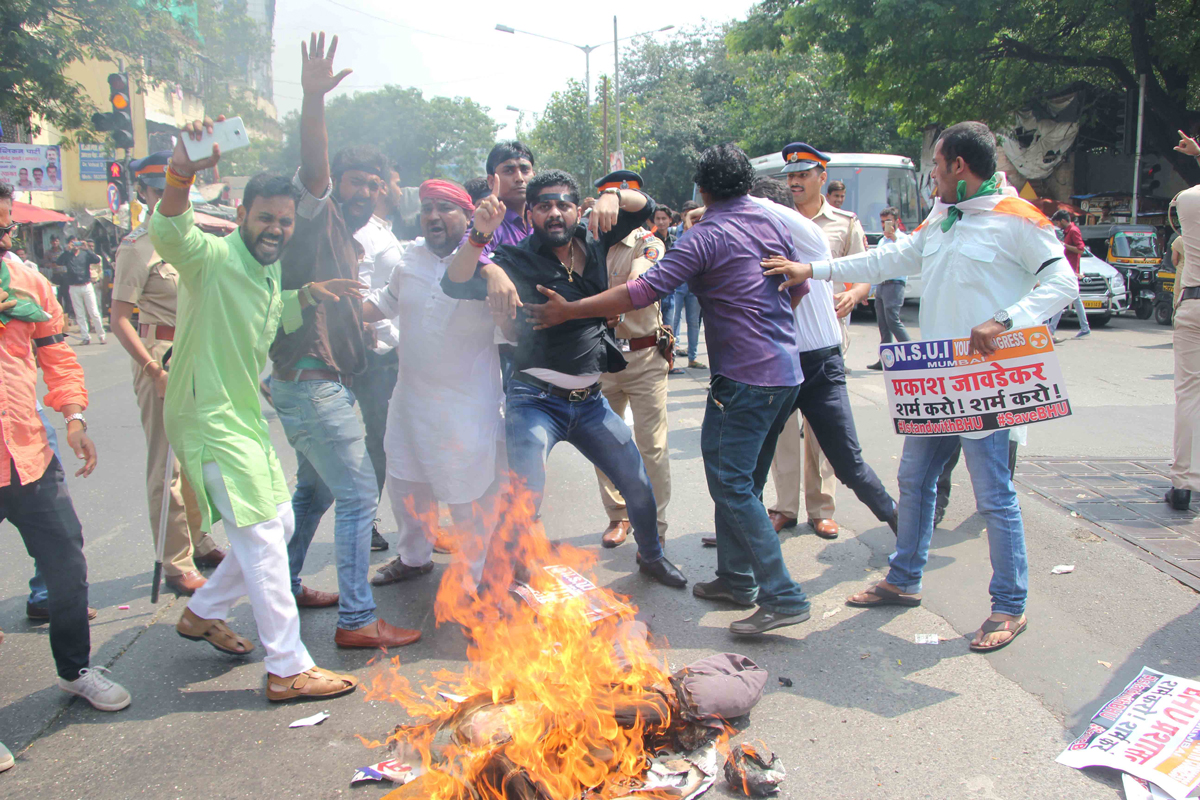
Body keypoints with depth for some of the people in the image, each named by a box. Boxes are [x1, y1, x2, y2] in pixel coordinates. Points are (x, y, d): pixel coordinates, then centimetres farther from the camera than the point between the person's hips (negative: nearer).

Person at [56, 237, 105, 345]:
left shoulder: (85, 254, 5)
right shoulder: (67, 256, 6)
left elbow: (97, 260, -11)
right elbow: (59, 262, -12)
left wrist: (86, 249, -17)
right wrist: (67, 250, -18)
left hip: (87, 286, -1)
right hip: (74, 288, 1)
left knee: (94, 313, -2)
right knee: (79, 315, 3)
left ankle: (102, 336, 4)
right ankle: (86, 337, 7)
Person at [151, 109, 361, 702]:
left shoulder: (269, 270, 10)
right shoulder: (213, 257, -17)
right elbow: (169, 233, -38)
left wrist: (307, 296, 5)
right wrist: (182, 174, -57)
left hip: (245, 417, 9)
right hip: (209, 419, -9)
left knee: (277, 525, 17)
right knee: (263, 536, -7)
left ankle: (203, 613, 35)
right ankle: (288, 670, 2)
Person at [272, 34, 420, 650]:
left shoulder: (345, 240, 21)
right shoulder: (319, 216, -7)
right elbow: (312, 167, -29)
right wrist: (313, 100, -42)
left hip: (319, 384, 10)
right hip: (313, 383, -10)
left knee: (315, 489, 22)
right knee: (359, 493, -9)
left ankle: (284, 587, 36)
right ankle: (356, 620, -5)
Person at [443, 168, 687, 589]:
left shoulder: (592, 242, 6)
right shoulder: (518, 258, -8)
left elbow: (645, 206, 13)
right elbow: (455, 283, -21)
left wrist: (612, 196, -9)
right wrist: (478, 237, -39)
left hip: (590, 400, 5)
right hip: (536, 399, -5)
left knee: (638, 482, 14)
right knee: (525, 496, -19)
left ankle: (651, 555, 40)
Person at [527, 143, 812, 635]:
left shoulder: (706, 235, -11)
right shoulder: (774, 223, 11)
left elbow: (646, 291, -18)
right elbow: (799, 287, 21)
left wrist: (569, 310, -13)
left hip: (745, 377, -9)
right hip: (786, 372, 9)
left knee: (731, 484, -7)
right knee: (743, 480, 16)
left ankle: (783, 598, -8)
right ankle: (736, 579, 24)